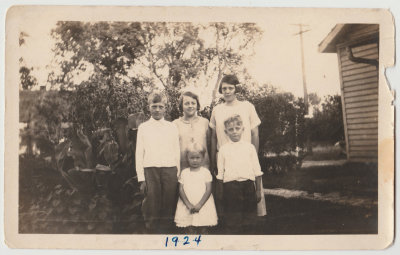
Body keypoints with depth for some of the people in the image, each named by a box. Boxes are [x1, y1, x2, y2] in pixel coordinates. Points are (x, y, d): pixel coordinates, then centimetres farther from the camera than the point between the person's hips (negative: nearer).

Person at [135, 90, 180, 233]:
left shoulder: (172, 127, 10)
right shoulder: (143, 127, 8)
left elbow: (177, 152, 10)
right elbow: (139, 153, 6)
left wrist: (178, 174, 4)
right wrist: (141, 179, 0)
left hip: (170, 170, 1)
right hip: (150, 170, -1)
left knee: (168, 205, 1)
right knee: (151, 204, -2)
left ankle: (166, 230, 11)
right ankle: (151, 231, 10)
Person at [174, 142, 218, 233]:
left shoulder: (206, 172, 1)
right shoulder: (184, 173, 5)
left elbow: (208, 190, -4)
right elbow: (181, 190, 0)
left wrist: (199, 205, -14)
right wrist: (189, 205, -12)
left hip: (203, 206, -1)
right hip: (187, 207, 1)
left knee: (203, 231, 2)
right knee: (190, 230, 2)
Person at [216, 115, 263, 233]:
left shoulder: (250, 147, 7)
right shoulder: (223, 149, 5)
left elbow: (257, 170, 8)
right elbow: (220, 173, 7)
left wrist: (258, 190, 4)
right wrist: (221, 192, 4)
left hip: (248, 185, 1)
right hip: (230, 186, -1)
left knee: (249, 217, 5)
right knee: (231, 219, 0)